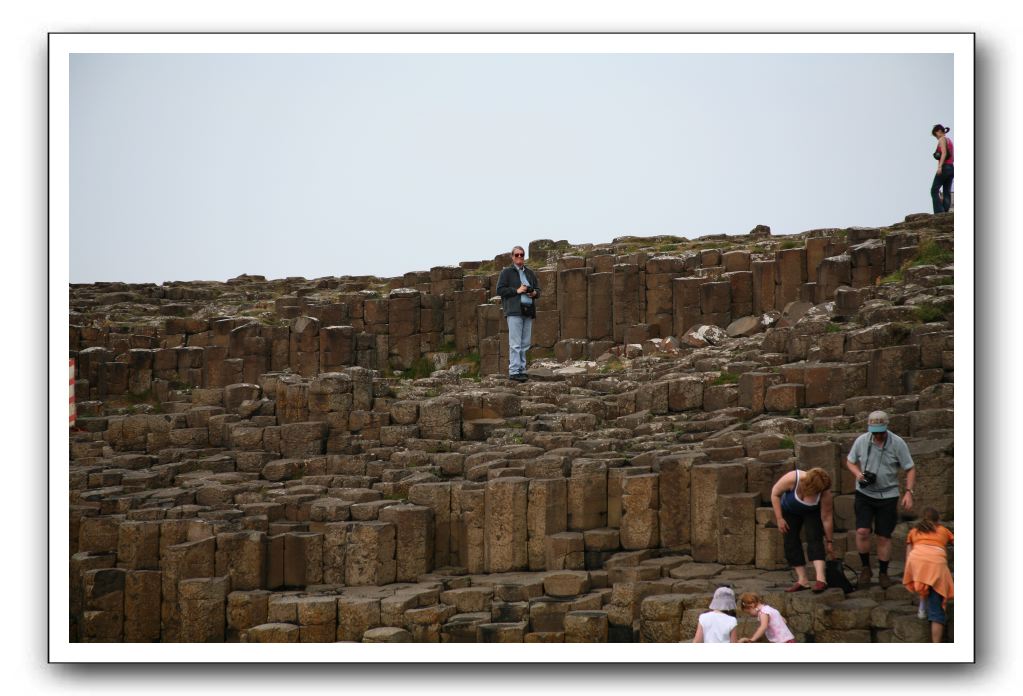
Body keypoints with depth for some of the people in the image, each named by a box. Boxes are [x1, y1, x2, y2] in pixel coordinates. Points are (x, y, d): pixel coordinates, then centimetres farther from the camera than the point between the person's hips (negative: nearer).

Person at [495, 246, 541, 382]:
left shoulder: (530, 273, 18)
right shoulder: (506, 272, 3)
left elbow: (538, 289, 24)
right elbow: (500, 290, -5)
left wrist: (535, 293, 0)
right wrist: (516, 290, -13)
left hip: (528, 311, 6)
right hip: (514, 311, -6)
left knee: (525, 344, 6)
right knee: (515, 343, -10)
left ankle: (522, 369, 11)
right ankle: (514, 371, -11)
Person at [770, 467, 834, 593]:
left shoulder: (825, 492, -35)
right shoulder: (792, 479, -38)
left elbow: (827, 517, -24)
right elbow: (775, 493, -21)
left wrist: (828, 541, -15)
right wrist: (779, 519, -20)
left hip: (812, 513, -1)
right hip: (790, 512, 2)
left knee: (814, 538, -23)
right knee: (791, 541, -8)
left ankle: (820, 578, -35)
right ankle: (802, 580, -3)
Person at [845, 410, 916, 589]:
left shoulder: (897, 443, -12)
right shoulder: (862, 441, -7)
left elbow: (910, 469, -5)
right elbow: (850, 461, 10)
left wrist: (908, 492, -16)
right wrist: (858, 474, -12)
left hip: (888, 495, -1)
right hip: (864, 494, 1)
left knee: (884, 536, 3)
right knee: (862, 531, -14)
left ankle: (883, 573, 20)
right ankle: (866, 568, 7)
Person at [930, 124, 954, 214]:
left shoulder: (942, 139, -3)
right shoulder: (950, 140, 21)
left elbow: (944, 153, -17)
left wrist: (940, 166, -24)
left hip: (944, 167, -9)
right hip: (951, 168, 9)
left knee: (934, 190, -8)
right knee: (947, 192, 6)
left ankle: (939, 212, -19)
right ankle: (946, 212, 0)